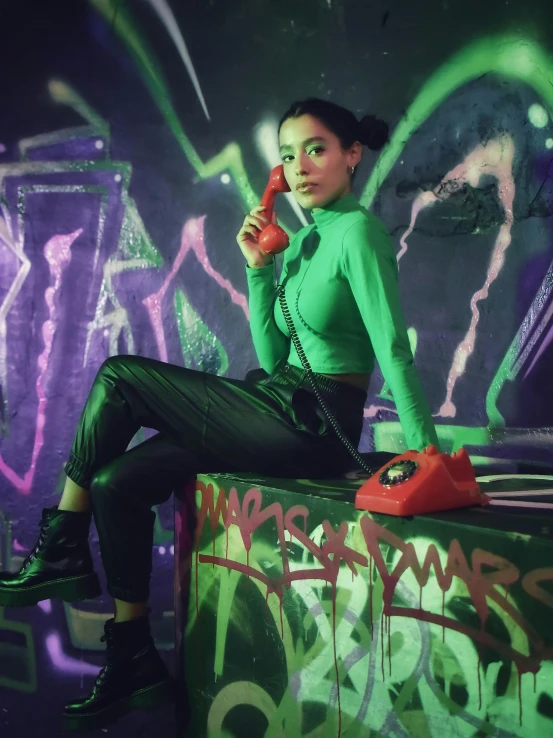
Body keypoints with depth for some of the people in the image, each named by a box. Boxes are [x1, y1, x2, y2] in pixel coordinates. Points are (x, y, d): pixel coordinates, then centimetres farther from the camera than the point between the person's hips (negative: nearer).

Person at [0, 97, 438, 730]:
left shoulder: (358, 233, -11)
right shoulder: (301, 240, 15)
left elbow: (393, 349, -18)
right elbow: (272, 357, 11)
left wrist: (428, 456, -22)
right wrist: (258, 268, 3)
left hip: (314, 429, -8)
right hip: (282, 411, 8)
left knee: (119, 376, -10)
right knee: (118, 481, -4)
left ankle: (62, 552, 4)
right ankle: (134, 663, 8)